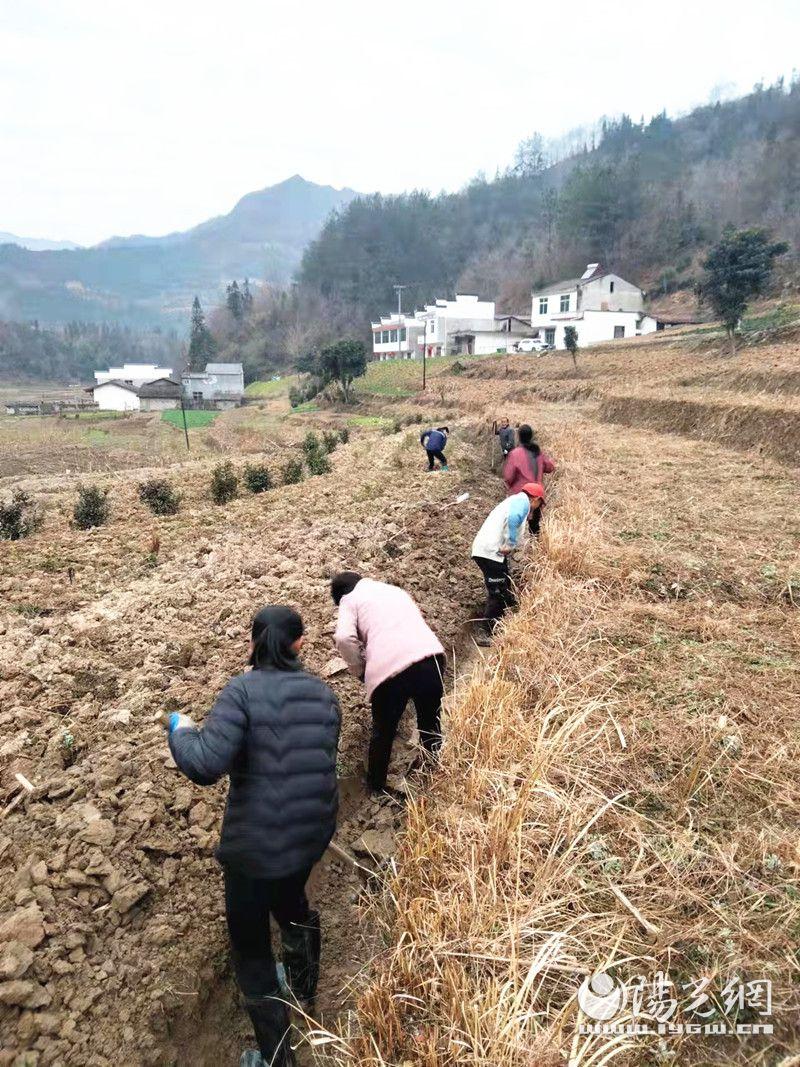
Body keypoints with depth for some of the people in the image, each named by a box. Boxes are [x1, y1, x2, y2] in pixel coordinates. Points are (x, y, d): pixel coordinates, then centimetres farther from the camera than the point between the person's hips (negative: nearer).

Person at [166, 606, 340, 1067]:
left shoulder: (244, 690, -18)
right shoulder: (324, 693, -1)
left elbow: (205, 764, -27)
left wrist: (181, 730, -8)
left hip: (258, 844, -6)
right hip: (315, 833, 6)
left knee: (250, 945, 17)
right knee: (291, 898, 36)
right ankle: (304, 983, 60)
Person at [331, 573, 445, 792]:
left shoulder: (350, 599, 15)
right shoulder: (395, 590, 32)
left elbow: (344, 638, -4)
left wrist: (360, 671, 11)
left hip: (388, 669, -4)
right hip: (430, 656, 4)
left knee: (383, 732, 21)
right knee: (430, 721, 30)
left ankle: (376, 787, 39)